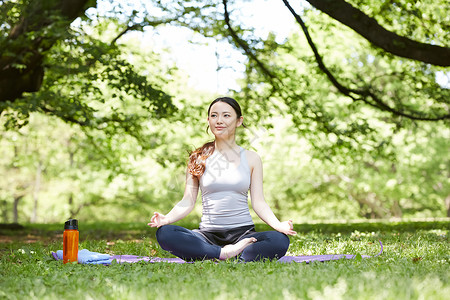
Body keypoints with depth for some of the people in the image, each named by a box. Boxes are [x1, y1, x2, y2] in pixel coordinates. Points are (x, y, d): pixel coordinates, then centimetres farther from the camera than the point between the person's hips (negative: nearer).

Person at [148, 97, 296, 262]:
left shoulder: (251, 158, 9)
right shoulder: (198, 159, 9)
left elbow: (258, 202, 5)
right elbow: (188, 201, 5)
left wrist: (278, 224, -14)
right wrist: (167, 218, -15)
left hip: (243, 232, 0)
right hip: (208, 234, 0)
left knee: (280, 241, -32)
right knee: (164, 233, -29)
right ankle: (226, 254, -26)